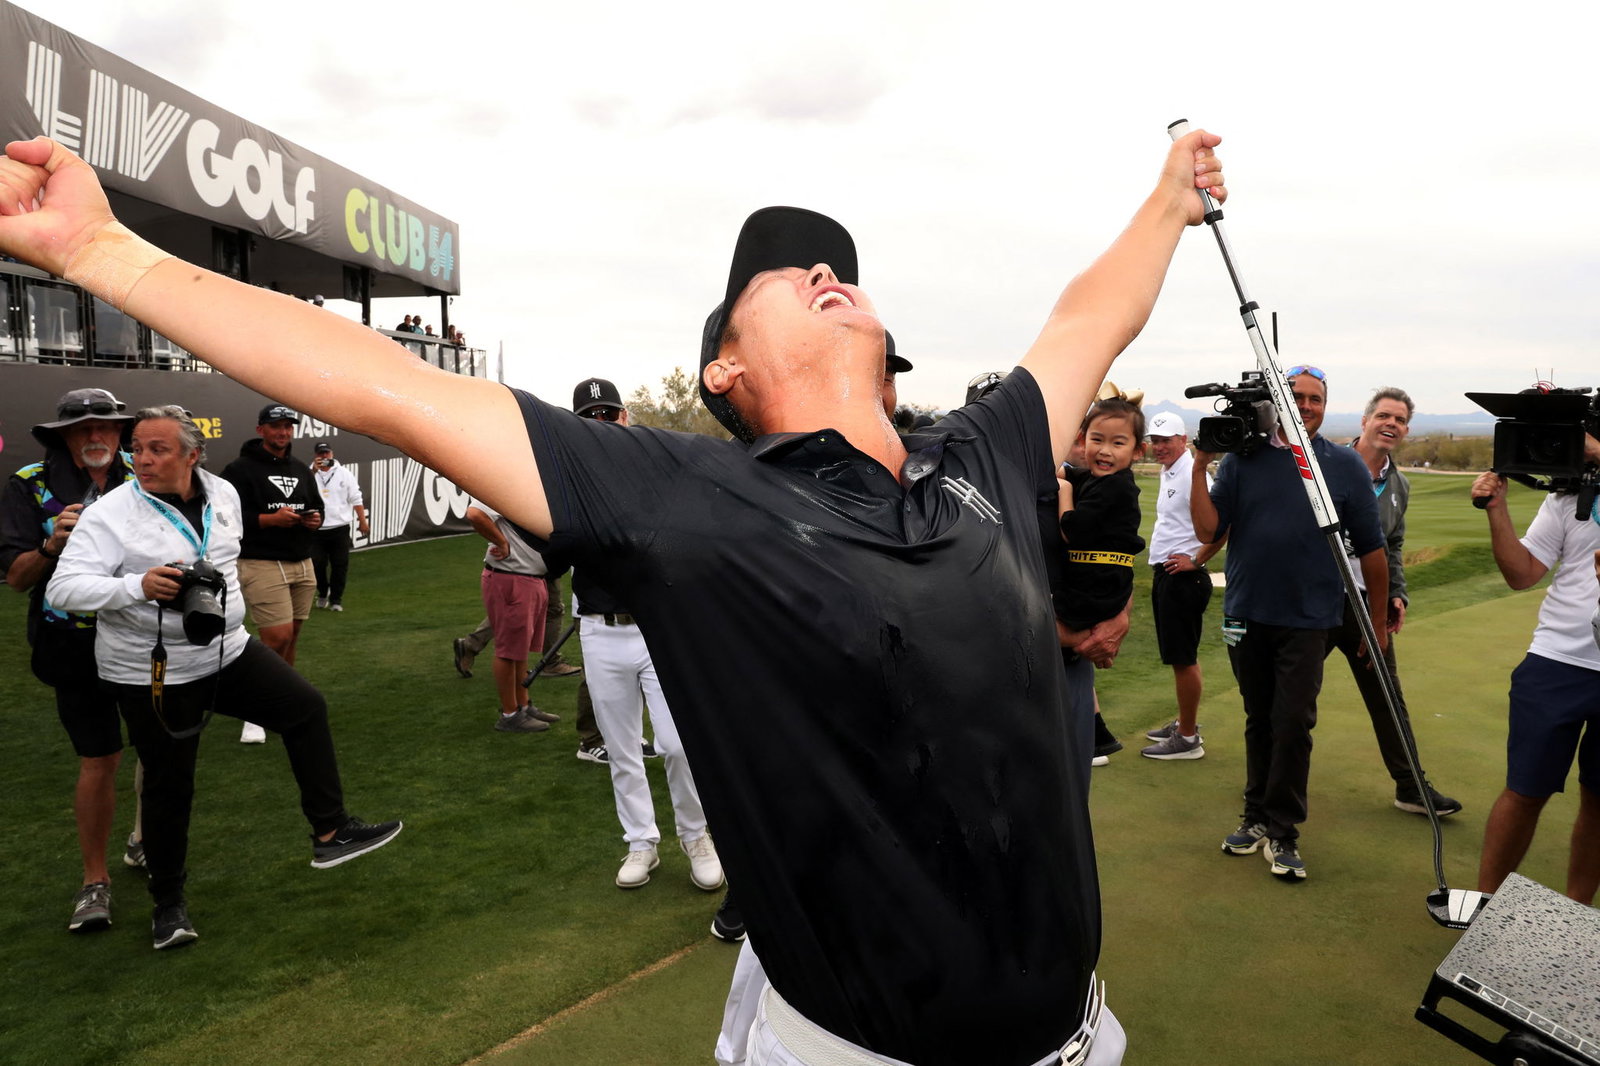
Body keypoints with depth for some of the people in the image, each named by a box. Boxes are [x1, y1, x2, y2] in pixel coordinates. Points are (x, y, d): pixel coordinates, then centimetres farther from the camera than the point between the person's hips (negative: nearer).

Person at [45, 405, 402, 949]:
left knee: (306, 707, -2)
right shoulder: (110, 513, -15)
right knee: (169, 784, 4)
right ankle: (168, 903, 23)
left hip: (227, 651, 5)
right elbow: (63, 588, -22)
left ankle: (330, 833, 7)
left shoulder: (224, 495, 2)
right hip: (151, 674, -5)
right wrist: (138, 585, -35)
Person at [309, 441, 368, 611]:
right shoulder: (309, 473, 6)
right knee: (317, 564, 1)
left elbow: (356, 499, 5)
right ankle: (322, 593, 26)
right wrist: (314, 471, -18)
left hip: (340, 528, 0)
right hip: (316, 529, 0)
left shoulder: (344, 473, 6)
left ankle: (336, 599, 12)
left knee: (340, 565, 0)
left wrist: (362, 522, 1)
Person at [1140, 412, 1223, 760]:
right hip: (1164, 575, 10)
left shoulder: (1192, 474, -17)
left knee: (1183, 659, -3)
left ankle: (1188, 739, 5)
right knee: (1179, 656, 17)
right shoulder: (1167, 473, 13)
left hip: (1183, 578, -10)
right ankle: (1184, 723, 28)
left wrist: (1195, 561, -18)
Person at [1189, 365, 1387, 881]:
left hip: (1308, 620, -1)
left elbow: (1371, 551, 5)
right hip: (1247, 615, 2)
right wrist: (1200, 466, -13)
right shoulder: (1243, 458, 1)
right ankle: (1257, 816, 26)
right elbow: (1208, 530, -6)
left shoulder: (1345, 466, 1)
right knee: (1259, 720, 13)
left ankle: (1282, 832, 9)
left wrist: (1379, 623, 6)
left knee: (1293, 723, -4)